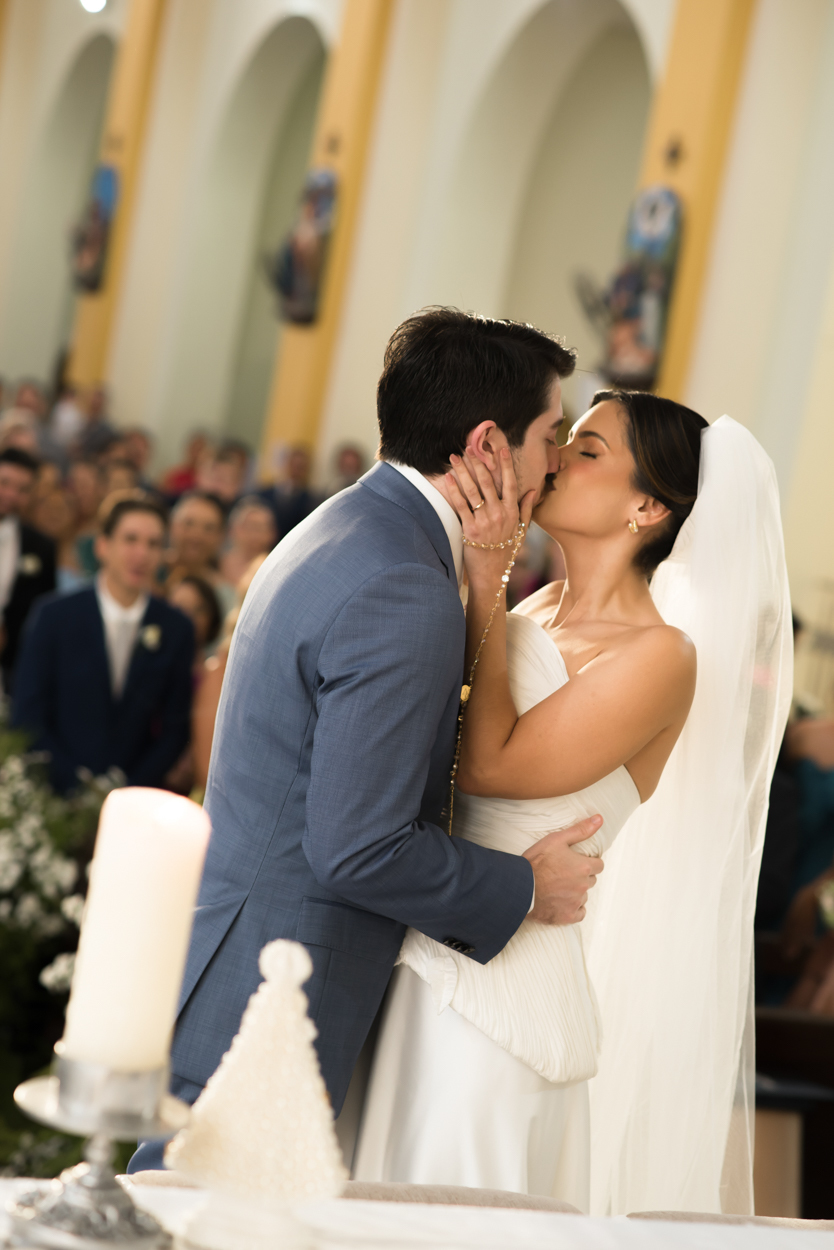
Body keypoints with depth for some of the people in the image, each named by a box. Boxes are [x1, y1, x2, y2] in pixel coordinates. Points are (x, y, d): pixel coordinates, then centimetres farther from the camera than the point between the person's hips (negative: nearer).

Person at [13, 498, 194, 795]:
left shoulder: (177, 629, 2)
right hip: (58, 795, -1)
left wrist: (128, 791, -6)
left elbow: (175, 727, 5)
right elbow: (28, 715, -3)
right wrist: (77, 788, -10)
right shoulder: (55, 615, -1)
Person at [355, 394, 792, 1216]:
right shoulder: (531, 613, 9)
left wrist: (485, 580, -16)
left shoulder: (658, 655, -14)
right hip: (429, 959, 7)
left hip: (508, 977, -7)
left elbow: (487, 765, -18)